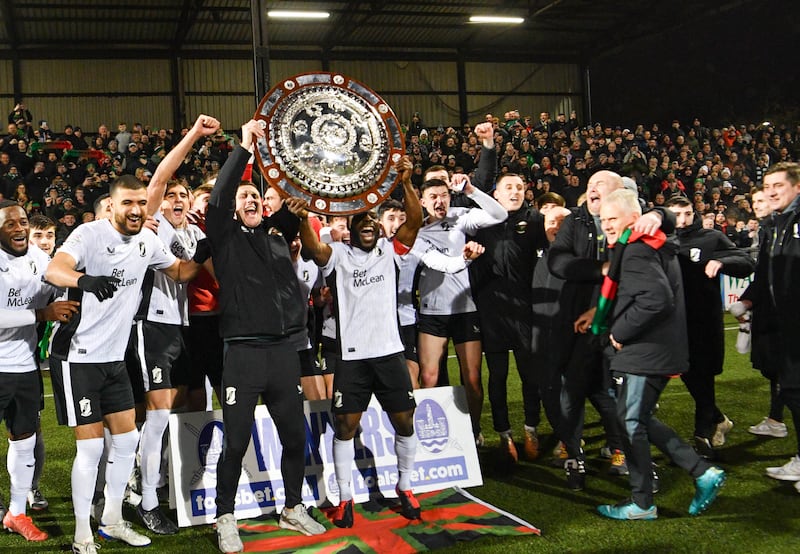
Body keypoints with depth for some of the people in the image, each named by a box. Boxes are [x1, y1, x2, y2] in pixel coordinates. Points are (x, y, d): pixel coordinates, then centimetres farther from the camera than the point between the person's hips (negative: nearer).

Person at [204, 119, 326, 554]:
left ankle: (293, 509, 32)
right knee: (236, 443, 2)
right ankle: (225, 519, 20)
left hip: (284, 350, 5)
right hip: (243, 352, -4)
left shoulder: (277, 233, 14)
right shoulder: (226, 238, 2)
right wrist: (245, 148, -13)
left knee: (295, 436, 13)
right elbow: (217, 198, -14)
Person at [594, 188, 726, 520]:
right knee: (639, 420, 18)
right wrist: (600, 316, 12)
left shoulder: (636, 251, -17)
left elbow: (657, 299, -30)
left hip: (646, 354, -10)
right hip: (657, 351, 10)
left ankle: (641, 504, 12)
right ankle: (702, 473, 17)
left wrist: (620, 333, -19)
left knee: (631, 423, 0)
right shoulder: (651, 246, 16)